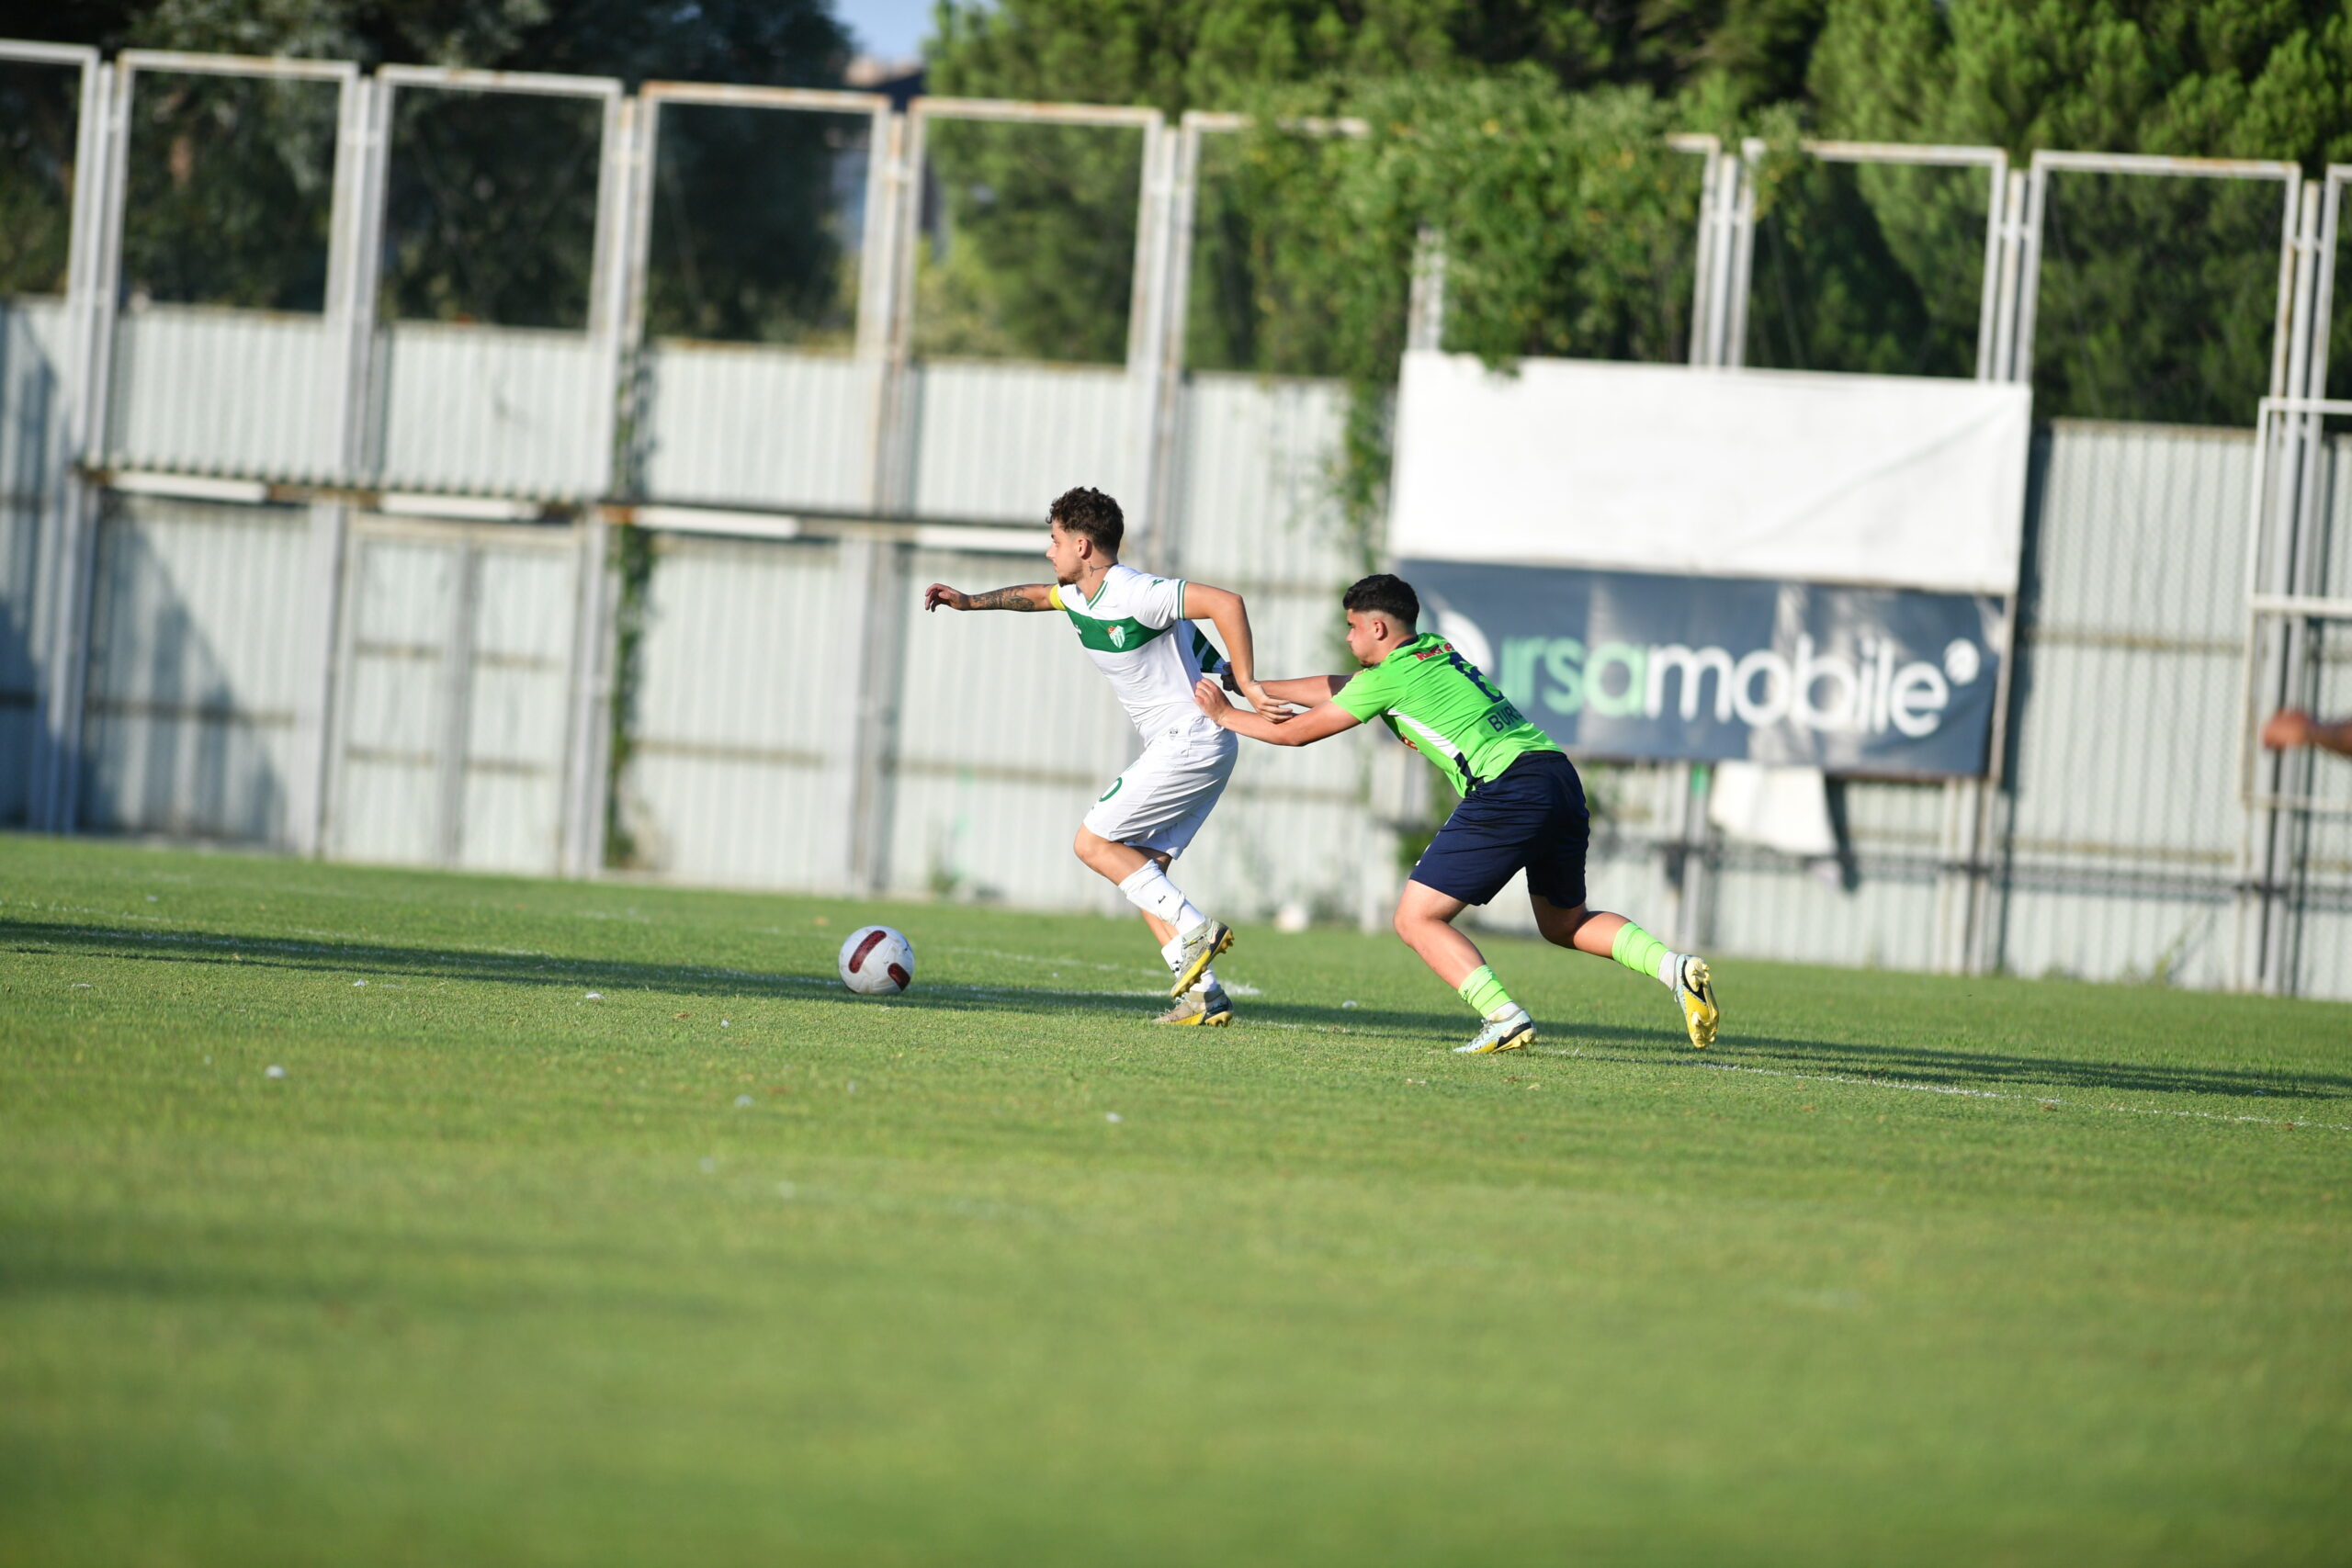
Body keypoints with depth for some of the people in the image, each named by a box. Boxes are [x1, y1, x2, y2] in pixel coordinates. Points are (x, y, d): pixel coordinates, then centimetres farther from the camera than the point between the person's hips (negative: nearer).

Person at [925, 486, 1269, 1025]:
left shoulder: (1133, 594, -19)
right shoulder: (1081, 597, 12)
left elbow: (1225, 603, -26)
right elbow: (1039, 595, 35)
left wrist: (1245, 681, -23)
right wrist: (972, 601, 26)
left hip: (1190, 742, -10)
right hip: (1180, 746, 10)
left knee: (1094, 843, -7)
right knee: (1141, 868, 6)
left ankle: (1194, 929, -11)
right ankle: (1202, 993, 1)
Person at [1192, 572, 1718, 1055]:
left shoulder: (1387, 678, 0)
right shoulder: (1436, 650, 24)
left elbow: (1296, 731, 9)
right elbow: (1336, 688, 37)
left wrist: (1225, 713, 24)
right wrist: (1255, 687, 39)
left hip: (1509, 791, -9)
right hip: (1560, 773, 9)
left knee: (1417, 919, -1)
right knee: (1564, 924, 24)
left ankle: (1504, 1018, -17)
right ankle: (1675, 967, 3)